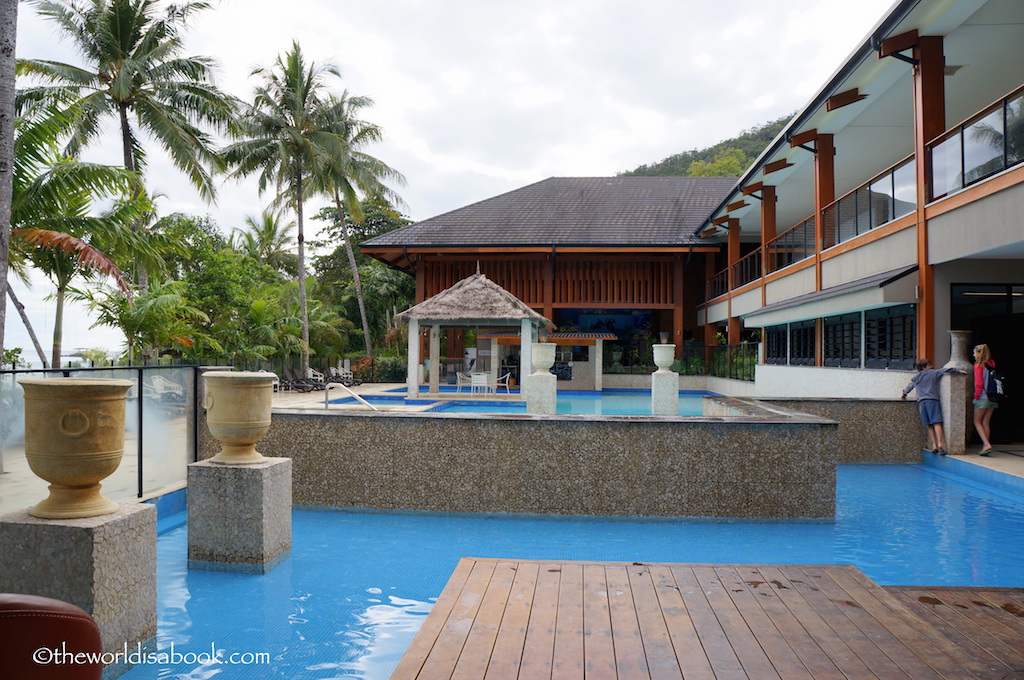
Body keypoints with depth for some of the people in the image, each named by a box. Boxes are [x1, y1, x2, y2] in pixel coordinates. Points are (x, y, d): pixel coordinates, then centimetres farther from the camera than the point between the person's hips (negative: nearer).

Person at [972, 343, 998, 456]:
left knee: (977, 422, 4)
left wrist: (976, 396, -5)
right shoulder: (992, 364, 9)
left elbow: (979, 383, -13)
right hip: (992, 397, 6)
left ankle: (987, 444, -9)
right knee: (986, 423, 10)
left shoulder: (978, 365, -9)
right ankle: (985, 447, 10)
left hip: (982, 397, -6)